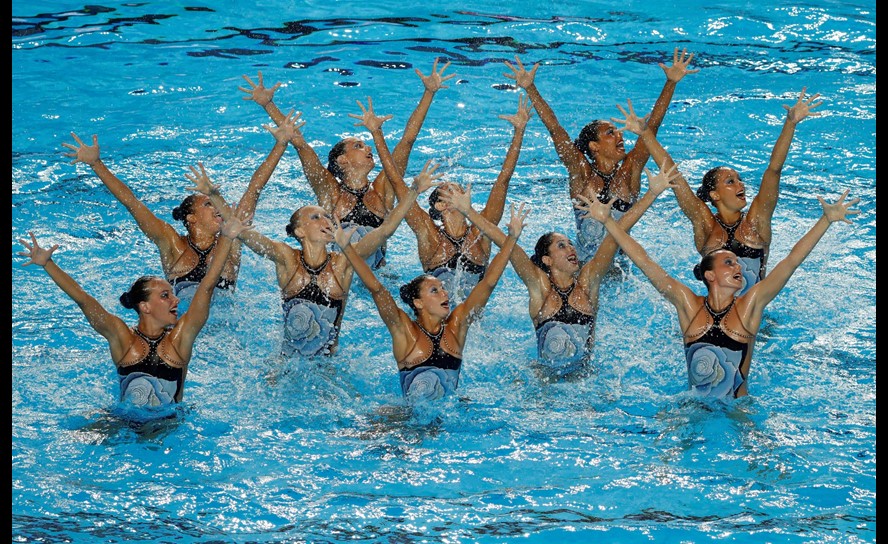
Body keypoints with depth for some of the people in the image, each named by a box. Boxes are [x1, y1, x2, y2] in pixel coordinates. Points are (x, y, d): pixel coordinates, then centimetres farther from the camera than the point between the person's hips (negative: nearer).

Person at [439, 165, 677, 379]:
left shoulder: (587, 282, 3)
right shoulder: (539, 286, -3)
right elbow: (504, 242, -10)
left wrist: (651, 194, 0)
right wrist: (468, 211, -14)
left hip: (584, 376, 1)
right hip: (544, 378, -1)